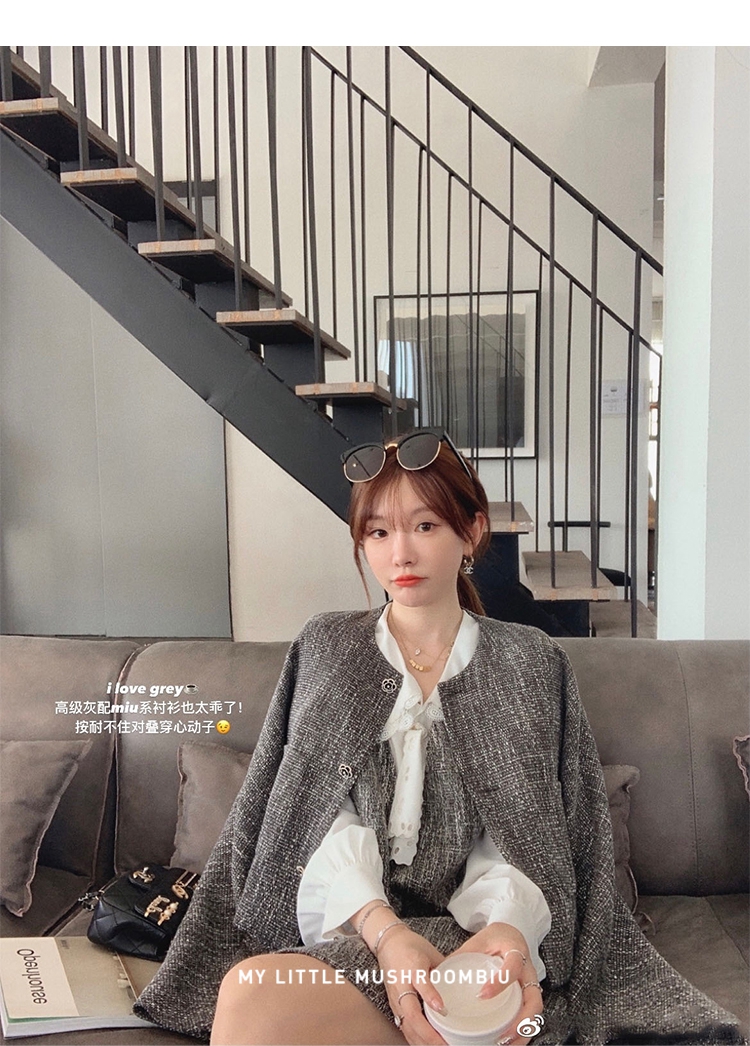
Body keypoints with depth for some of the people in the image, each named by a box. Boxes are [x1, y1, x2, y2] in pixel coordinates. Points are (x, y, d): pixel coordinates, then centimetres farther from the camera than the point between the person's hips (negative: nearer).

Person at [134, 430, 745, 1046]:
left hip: (471, 931, -2)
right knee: (247, 992, -33)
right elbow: (323, 817, 1)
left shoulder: (532, 664, 7)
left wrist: (510, 926, -20)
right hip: (345, 923, 3)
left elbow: (527, 835, 3)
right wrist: (385, 930, -17)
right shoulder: (324, 649, 9)